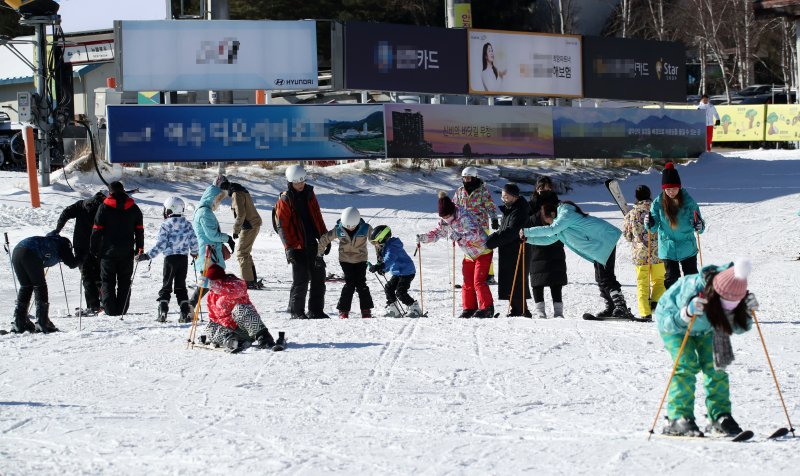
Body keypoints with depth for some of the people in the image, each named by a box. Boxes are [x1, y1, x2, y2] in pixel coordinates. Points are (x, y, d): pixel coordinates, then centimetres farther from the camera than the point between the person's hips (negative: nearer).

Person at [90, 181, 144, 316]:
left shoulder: (104, 207, -5)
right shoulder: (134, 208, 4)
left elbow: (97, 229, -5)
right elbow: (139, 230, 7)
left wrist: (94, 249, 1)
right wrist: (140, 248, 15)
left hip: (109, 251, -2)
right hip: (127, 252, 2)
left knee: (108, 281, 5)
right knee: (124, 282, 9)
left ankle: (110, 309, -3)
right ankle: (122, 310, 4)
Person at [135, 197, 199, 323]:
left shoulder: (165, 225, -9)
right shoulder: (187, 224, 3)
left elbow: (160, 244, -14)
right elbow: (193, 240, 6)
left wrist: (148, 255, -11)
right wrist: (194, 252, 26)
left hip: (170, 258, -3)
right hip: (183, 258, 3)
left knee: (166, 285, 5)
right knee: (181, 285, 10)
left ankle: (162, 312, -4)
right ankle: (185, 313, 1)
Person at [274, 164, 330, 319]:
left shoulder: (309, 194, 10)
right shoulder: (284, 200, -7)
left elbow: (318, 217, 17)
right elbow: (282, 226, -9)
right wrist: (290, 247, -16)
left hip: (312, 244, 6)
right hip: (297, 247, -6)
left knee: (319, 278, 6)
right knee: (301, 280, -5)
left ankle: (316, 311, 15)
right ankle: (297, 311, 7)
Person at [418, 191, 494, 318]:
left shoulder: (464, 217, -26)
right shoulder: (445, 222, -2)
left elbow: (475, 234, -37)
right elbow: (437, 233, 7)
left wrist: (460, 236, -52)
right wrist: (423, 238, -11)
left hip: (483, 252, -8)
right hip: (469, 256, 8)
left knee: (478, 281, -14)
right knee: (468, 283, 8)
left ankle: (487, 309, -10)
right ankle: (469, 309, 16)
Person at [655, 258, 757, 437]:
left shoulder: (733, 293, -28)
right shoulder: (692, 290, -43)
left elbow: (737, 327, -14)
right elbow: (667, 323, -37)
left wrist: (747, 312, -34)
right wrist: (686, 314, -56)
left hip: (704, 328, 5)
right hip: (671, 321, -5)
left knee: (715, 366, -5)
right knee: (686, 365, -19)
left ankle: (720, 417, 2)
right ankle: (677, 418, -16)